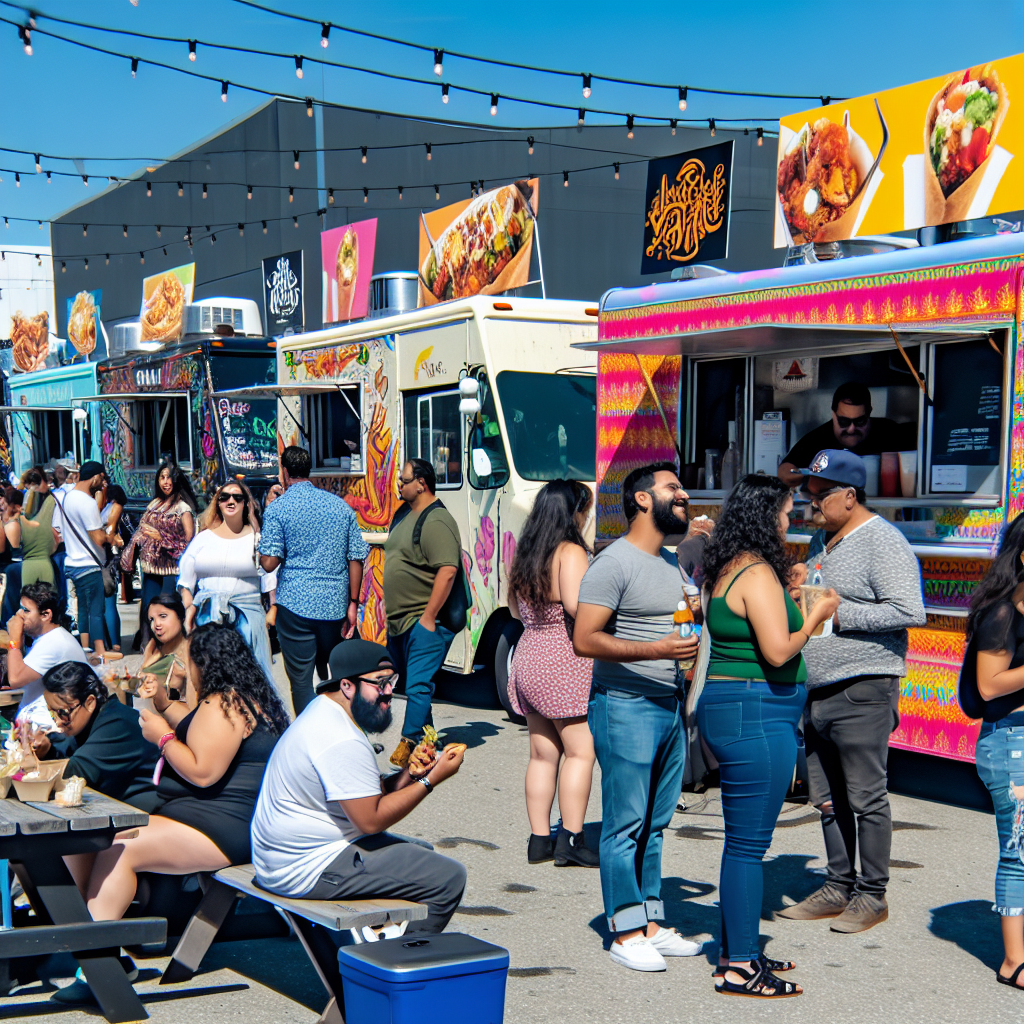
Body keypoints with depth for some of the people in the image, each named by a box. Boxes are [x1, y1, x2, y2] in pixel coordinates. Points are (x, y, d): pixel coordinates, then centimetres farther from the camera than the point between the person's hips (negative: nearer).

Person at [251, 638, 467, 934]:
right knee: (449, 878, -13)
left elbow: (366, 797, 13)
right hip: (309, 871, -11)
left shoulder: (322, 712, 10)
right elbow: (371, 819, -22)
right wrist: (431, 779, -17)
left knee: (422, 855, 27)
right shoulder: (341, 742, -24)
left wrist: (407, 775, -4)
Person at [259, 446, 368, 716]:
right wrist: (353, 603, 9)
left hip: (296, 605, -4)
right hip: (335, 606, 4)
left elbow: (269, 563, -9)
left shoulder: (277, 508, -4)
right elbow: (356, 558, 5)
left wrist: (259, 550, 11)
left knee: (301, 681, 3)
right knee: (331, 677, 18)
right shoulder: (341, 506, 8)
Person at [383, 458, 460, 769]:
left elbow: (447, 571, -25)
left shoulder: (436, 522, -17)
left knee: (417, 684, -11)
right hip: (399, 621, 10)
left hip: (424, 621, -10)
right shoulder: (404, 514, 15)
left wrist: (428, 617, -25)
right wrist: (391, 612, 24)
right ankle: (427, 740, 29)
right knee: (409, 682, 17)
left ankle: (409, 743, -9)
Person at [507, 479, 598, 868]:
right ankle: (571, 839, -4)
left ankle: (539, 839, 13)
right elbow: (577, 605, -23)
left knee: (542, 754, 11)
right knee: (580, 751, -2)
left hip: (528, 655, 8)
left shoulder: (524, 554, 12)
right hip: (565, 659, -8)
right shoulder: (571, 552, -12)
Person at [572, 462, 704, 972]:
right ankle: (625, 933, 5)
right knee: (625, 824, -2)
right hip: (625, 706, -8)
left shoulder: (672, 563, 16)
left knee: (655, 823, 12)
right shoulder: (614, 563, -10)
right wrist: (655, 650, -24)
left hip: (669, 708, 8)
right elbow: (584, 640, -17)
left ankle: (651, 925, 19)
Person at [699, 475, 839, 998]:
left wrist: (788, 590, 23)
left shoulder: (729, 569, 14)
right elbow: (778, 651, -22)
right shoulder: (758, 573, -16)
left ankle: (736, 950, 25)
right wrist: (816, 615, -7)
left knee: (744, 839, 17)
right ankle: (738, 969, 2)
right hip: (756, 715, -10)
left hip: (726, 706, 10)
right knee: (749, 842, -4)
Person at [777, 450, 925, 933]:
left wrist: (839, 613, -17)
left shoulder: (882, 541, -9)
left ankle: (871, 895, 8)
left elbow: (909, 611, -19)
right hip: (817, 693, 9)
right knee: (827, 799, 13)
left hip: (862, 692, -9)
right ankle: (838, 889, 22)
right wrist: (799, 591, 7)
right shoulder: (823, 541, 18)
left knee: (866, 798, -2)